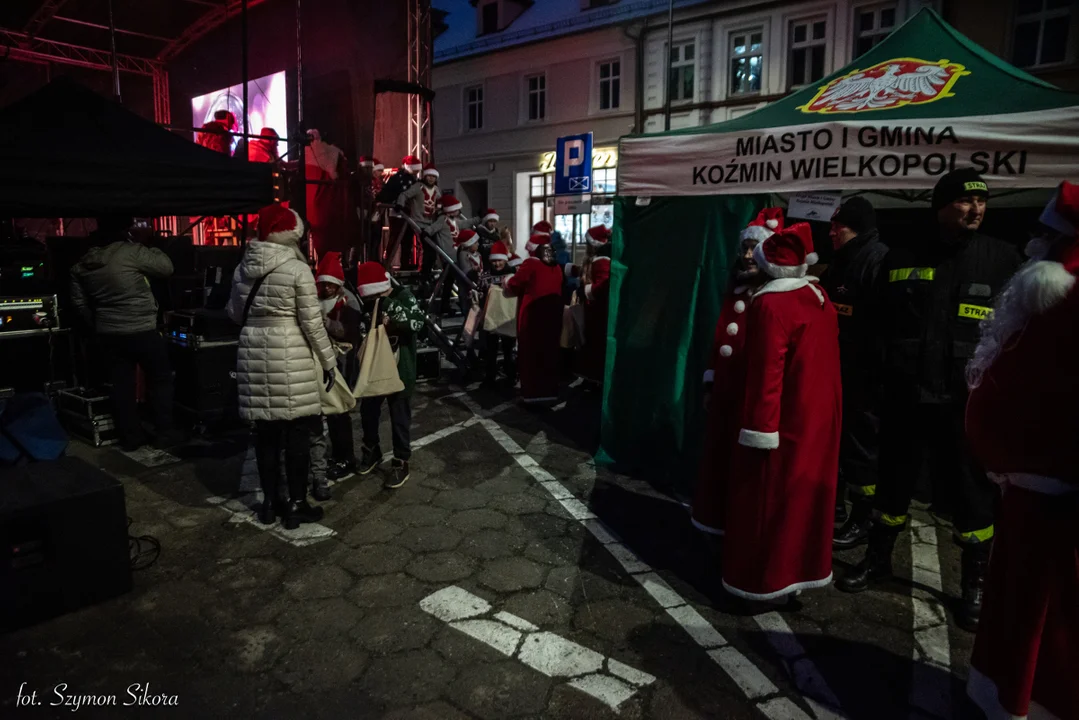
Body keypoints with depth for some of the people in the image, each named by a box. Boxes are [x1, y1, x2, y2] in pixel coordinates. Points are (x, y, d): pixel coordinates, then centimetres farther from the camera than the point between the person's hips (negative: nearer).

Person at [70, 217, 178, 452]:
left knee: (121, 384, 12)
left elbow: (79, 301, 14)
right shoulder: (132, 252, -15)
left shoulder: (83, 263, 8)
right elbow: (166, 267, -5)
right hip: (142, 331, -6)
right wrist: (146, 247, 7)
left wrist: (96, 326, 23)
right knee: (160, 379, 8)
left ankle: (130, 437, 18)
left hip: (108, 333, 6)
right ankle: (164, 433, 11)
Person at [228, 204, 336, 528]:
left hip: (255, 354, 6)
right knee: (297, 432, 5)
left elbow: (235, 314, 17)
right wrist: (329, 361, -2)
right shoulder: (298, 270, -11)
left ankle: (269, 502, 22)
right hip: (290, 357, -5)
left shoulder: (242, 268, 6)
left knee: (266, 431, 13)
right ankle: (297, 505, 12)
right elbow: (312, 323, -10)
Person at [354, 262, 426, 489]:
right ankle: (371, 450, 37)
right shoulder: (368, 302, 6)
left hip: (400, 368, -6)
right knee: (368, 410, 15)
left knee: (399, 416, 1)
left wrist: (395, 323, -32)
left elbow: (419, 321, -22)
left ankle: (401, 462, 13)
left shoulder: (403, 297, -10)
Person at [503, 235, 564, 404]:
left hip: (533, 312, -5)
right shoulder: (556, 268, 9)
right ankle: (549, 390, 19)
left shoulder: (530, 264, -8)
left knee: (531, 351, 4)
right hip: (553, 312, 5)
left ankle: (532, 392, 6)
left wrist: (505, 285, 18)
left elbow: (514, 286, -4)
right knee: (549, 351, 13)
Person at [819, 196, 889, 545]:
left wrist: (878, 368, -22)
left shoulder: (880, 260, -14)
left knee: (860, 443, 1)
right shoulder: (839, 262, 16)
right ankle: (834, 503, 33)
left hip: (864, 373, -9)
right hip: (835, 369, 9)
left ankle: (861, 519, 14)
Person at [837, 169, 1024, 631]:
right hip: (905, 396, 2)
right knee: (893, 482, 14)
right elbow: (880, 323, 11)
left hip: (969, 402, -1)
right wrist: (880, 378, 4)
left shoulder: (1002, 259, 2)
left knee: (972, 493, 7)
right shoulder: (903, 258, 4)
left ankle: (975, 585, 25)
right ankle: (878, 559, 33)